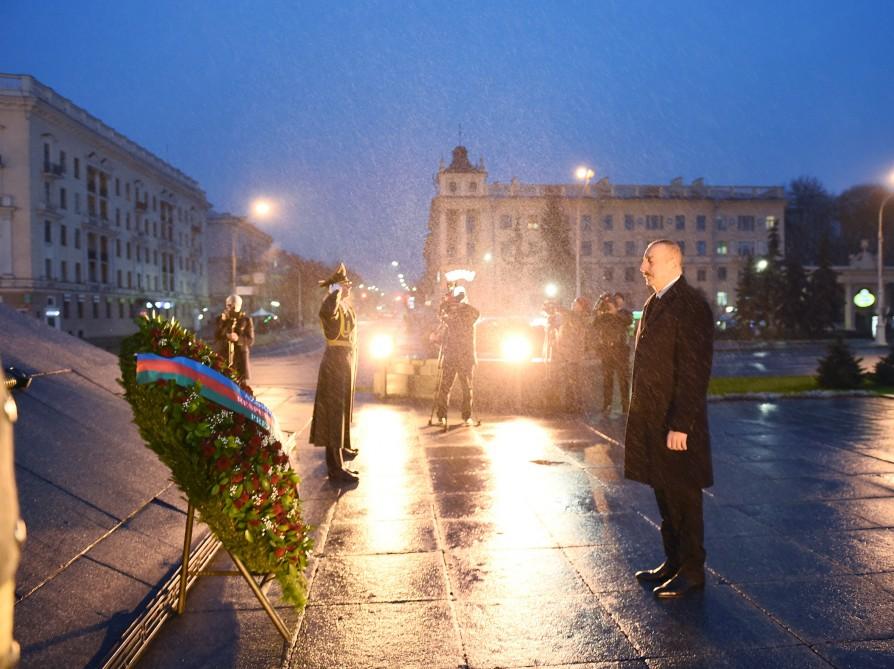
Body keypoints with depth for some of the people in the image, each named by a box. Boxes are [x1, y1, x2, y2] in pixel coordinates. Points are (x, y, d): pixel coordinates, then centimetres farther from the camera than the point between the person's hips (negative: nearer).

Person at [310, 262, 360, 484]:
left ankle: (342, 448, 43)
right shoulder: (333, 304, -19)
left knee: (343, 407, 24)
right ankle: (335, 467, -7)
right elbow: (326, 310, -45)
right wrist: (337, 290, -33)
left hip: (345, 360, 10)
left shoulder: (345, 304, 12)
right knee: (334, 410, -9)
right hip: (336, 360, -10)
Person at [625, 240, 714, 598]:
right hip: (651, 421, 9)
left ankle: (691, 571, 17)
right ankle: (673, 562, 30)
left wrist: (681, 424, -22)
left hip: (676, 424, -9)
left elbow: (694, 371, -20)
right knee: (665, 495, 17)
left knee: (683, 498, 3)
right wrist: (639, 417, 15)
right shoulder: (654, 304, 15)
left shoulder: (690, 305, -14)